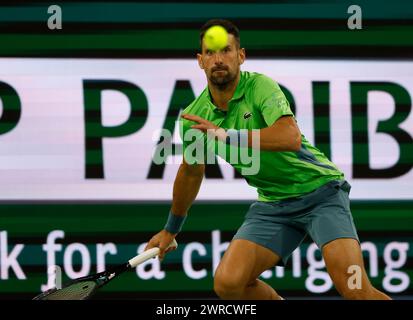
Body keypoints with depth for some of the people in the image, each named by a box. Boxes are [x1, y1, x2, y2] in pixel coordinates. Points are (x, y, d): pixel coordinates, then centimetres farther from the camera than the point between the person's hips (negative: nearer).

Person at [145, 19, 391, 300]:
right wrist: (171, 229, 29)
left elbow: (291, 137, -35)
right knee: (227, 282, -13)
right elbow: (191, 171, 19)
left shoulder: (260, 86, -17)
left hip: (319, 190, -6)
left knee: (355, 290, -24)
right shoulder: (195, 116, 0)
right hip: (273, 203, 6)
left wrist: (228, 135, -39)